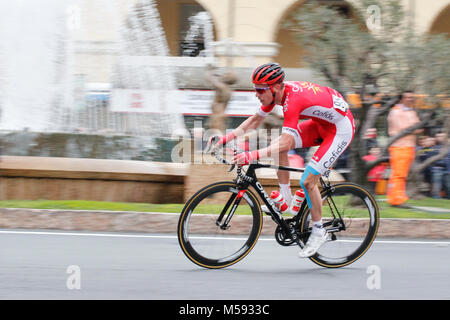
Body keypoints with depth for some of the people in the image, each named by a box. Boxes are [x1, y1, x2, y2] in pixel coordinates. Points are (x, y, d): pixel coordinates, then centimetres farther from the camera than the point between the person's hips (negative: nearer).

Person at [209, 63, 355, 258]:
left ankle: (319, 232, 4)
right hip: (321, 123, 9)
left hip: (341, 130, -9)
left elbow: (285, 143, -39)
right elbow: (255, 120, 6)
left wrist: (253, 155, -46)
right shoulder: (276, 92, -7)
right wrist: (228, 137, -4)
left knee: (308, 181, -13)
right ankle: (286, 201, 6)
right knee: (277, 146, -6)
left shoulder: (293, 99, -32)